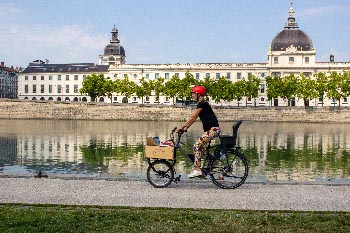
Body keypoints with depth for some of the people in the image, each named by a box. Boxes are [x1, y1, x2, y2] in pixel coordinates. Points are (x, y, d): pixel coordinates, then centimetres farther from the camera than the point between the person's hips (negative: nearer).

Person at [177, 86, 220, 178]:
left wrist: (182, 127, -13)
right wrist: (186, 127, 13)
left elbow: (192, 117, -15)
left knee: (196, 146, -14)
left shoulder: (202, 104, -12)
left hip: (213, 129, -10)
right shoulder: (201, 104, 18)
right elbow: (194, 118, 20)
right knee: (200, 147, 13)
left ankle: (197, 170, -14)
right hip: (209, 129, 10)